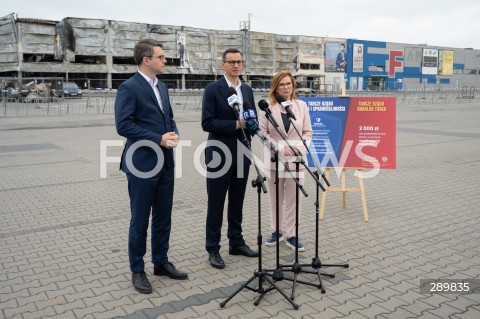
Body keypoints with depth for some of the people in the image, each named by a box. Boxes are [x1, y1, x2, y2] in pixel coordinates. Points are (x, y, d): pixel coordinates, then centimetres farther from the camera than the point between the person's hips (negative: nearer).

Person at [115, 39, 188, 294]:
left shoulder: (161, 87, 14)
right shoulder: (129, 87, -12)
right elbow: (123, 125, -19)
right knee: (140, 220, 4)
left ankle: (161, 262, 29)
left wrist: (173, 134, -1)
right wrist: (158, 139, -20)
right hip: (142, 163, -8)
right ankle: (137, 270, 19)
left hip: (165, 163, 8)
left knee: (163, 217, 15)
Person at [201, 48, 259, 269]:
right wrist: (236, 124, -21)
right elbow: (207, 123, -14)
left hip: (242, 154, 6)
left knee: (237, 202, 15)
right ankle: (213, 249, 14)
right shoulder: (212, 89, -7)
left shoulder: (247, 90, 11)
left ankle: (236, 242, 28)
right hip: (220, 154, -6)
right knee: (216, 204, 3)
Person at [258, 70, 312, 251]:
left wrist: (302, 147, -11)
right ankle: (277, 231, 27)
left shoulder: (301, 106, 5)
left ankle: (292, 235, 14)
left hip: (296, 159, 1)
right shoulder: (268, 107, -3)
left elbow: (308, 132, 8)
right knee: (275, 199, 11)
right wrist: (280, 147, -14)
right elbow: (262, 132, -4)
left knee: (294, 199, 2)